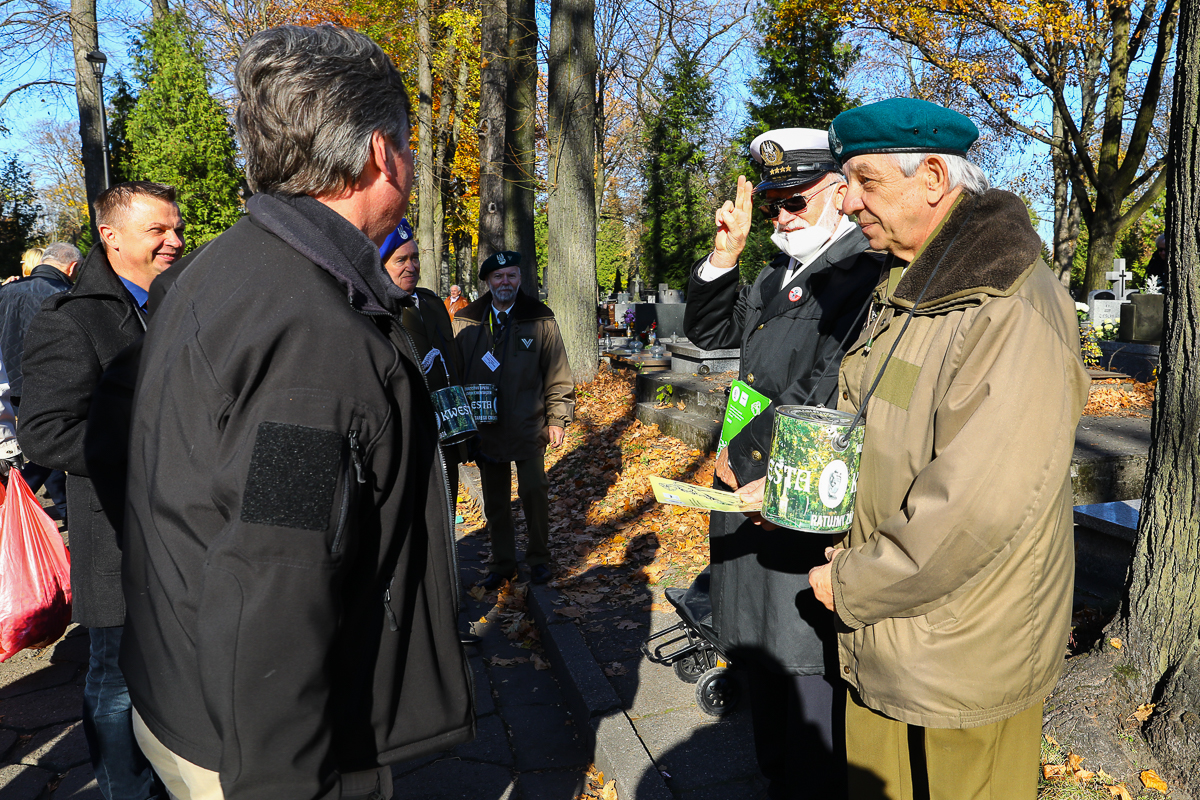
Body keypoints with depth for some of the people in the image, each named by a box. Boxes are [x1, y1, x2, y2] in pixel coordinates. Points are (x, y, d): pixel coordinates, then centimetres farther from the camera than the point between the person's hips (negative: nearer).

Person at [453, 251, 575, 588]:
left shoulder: (540, 321, -1)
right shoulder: (465, 322, 3)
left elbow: (557, 375, 1)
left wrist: (558, 419, -3)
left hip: (529, 427, -2)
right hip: (484, 429, 2)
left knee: (534, 491, -5)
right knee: (495, 500, 11)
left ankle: (538, 558, 17)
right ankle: (501, 564, 25)